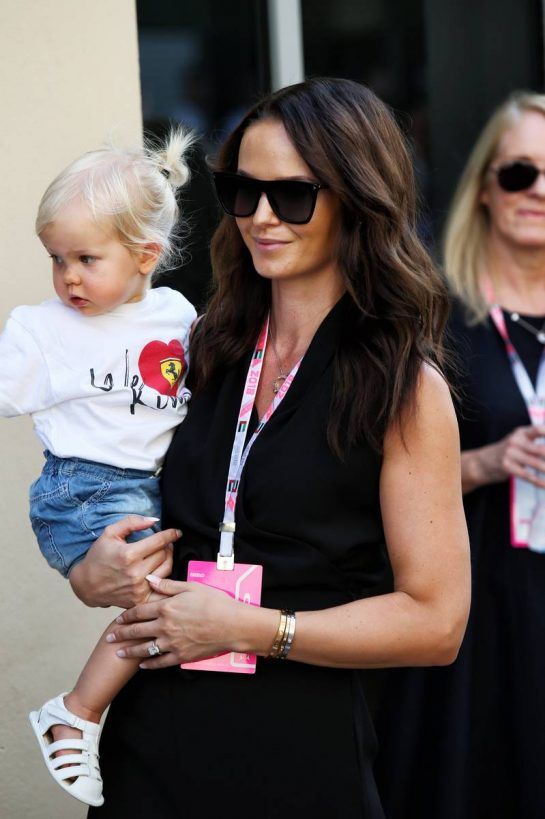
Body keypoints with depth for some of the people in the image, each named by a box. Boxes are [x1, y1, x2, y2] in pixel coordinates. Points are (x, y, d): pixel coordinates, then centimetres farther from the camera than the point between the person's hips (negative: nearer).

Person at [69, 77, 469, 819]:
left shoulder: (404, 387, -7)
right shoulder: (209, 353, 9)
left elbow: (435, 621, -11)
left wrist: (246, 628, -13)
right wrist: (93, 575, -3)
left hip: (299, 754, -4)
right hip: (152, 738, 5)